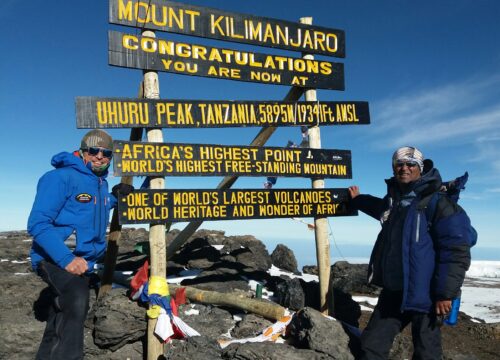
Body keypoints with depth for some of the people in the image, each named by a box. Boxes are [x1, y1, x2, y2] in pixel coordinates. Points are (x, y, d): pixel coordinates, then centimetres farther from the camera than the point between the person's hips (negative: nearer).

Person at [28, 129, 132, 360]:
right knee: (76, 303, -31)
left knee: (63, 316, 20)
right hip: (54, 259, -9)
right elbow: (38, 224, -22)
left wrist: (115, 197, 10)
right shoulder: (61, 177, -15)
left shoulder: (101, 184, 10)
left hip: (83, 261, 9)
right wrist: (66, 258, -30)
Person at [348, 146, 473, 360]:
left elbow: (456, 252, -15)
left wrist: (445, 293, -18)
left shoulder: (438, 203, -12)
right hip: (393, 291, 7)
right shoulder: (394, 200, 11)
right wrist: (357, 200, 44)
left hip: (424, 294, -7)